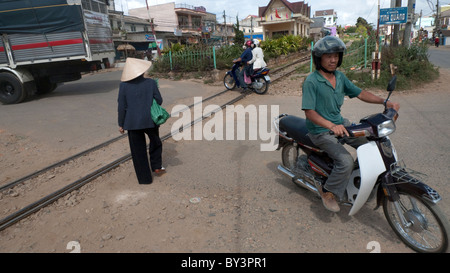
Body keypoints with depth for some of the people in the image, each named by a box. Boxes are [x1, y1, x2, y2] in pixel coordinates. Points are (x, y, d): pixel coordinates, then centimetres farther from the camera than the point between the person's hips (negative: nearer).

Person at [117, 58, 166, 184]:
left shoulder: (124, 85, -7)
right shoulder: (151, 83, -8)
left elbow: (121, 107, -5)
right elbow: (159, 101, -3)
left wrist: (121, 124, 5)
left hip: (132, 123, 0)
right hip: (150, 120, 0)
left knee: (138, 150, 12)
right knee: (155, 143, 28)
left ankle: (145, 178, 21)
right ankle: (156, 167, 28)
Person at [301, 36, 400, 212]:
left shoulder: (340, 77, 6)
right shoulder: (311, 81, -18)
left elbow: (359, 93, 10)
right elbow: (309, 112, -25)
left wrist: (385, 102, -4)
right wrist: (331, 126, -39)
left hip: (340, 124, 8)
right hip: (320, 131, -8)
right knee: (346, 162, -24)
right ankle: (328, 191, 1)